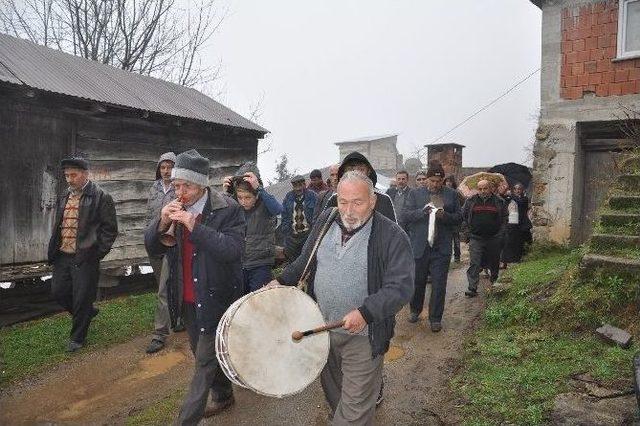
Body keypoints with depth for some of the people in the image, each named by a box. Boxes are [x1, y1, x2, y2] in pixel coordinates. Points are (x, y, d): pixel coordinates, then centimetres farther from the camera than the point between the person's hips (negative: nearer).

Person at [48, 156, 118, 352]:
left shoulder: (101, 197, -10)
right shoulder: (64, 197, 13)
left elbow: (110, 229, -10)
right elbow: (57, 226, 20)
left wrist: (97, 254, -13)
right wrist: (53, 251, 10)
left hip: (85, 259, -7)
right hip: (62, 256, 7)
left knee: (82, 300, 3)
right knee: (58, 292, 13)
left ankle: (77, 337, 23)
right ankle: (87, 313, 38)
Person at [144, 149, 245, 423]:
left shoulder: (228, 209, -16)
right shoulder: (174, 209, 1)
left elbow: (232, 250, -26)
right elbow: (152, 248, 2)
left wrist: (194, 226, -30)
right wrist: (162, 222, -17)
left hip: (215, 300, -6)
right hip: (186, 301, 7)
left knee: (205, 361, 2)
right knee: (203, 355, 22)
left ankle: (187, 419, 15)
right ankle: (223, 396, 45)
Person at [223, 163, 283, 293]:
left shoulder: (264, 205, -8)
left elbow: (278, 209, -29)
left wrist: (258, 187, -34)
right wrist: (225, 192, -20)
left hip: (260, 267, -4)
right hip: (238, 266, 4)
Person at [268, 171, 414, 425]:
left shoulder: (392, 236, -17)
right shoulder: (326, 220, 0)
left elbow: (401, 287, -20)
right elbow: (305, 260, 14)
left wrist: (365, 312, -31)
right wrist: (282, 281, 1)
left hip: (362, 335, -5)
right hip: (321, 328, 5)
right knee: (331, 390, 25)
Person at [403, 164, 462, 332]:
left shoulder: (452, 195, 7)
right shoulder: (415, 193, 5)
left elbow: (459, 218, 4)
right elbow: (405, 215, -3)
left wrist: (444, 215, -15)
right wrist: (422, 211, -19)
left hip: (441, 248, 0)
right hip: (419, 246, 0)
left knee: (439, 285, 2)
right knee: (417, 282, 13)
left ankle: (435, 318, 15)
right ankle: (415, 310, 35)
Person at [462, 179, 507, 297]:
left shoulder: (498, 201, 4)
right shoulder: (470, 201, 3)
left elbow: (504, 218, 9)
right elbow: (464, 216, 11)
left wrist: (500, 233, 1)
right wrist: (470, 229, 6)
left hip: (494, 238, 1)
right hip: (476, 238, -1)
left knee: (494, 262, 16)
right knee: (474, 264, -9)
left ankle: (494, 280, 41)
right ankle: (472, 288, -9)